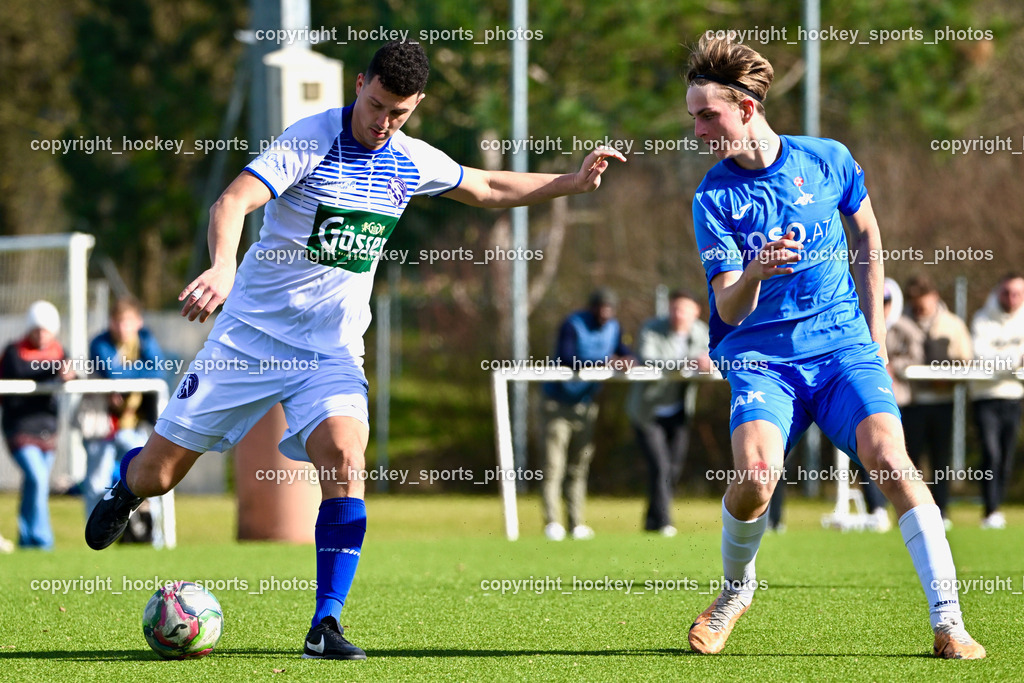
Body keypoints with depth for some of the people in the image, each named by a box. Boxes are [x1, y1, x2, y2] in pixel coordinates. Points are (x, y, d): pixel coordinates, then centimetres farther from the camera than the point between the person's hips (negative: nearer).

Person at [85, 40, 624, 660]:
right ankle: (126, 484, 41)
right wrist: (223, 267, -47)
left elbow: (489, 190, 23)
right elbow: (233, 202, -28)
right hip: (252, 333, -3)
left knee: (345, 460, -25)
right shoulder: (311, 140, -15)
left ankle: (326, 625, -21)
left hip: (333, 347, 3)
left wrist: (573, 183, 14)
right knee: (158, 473, 2)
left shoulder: (414, 162, 3)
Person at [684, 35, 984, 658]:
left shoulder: (829, 160, 1)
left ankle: (949, 624, -19)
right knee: (755, 474, -26)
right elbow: (730, 309, -7)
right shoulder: (714, 198, -2)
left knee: (887, 456, -23)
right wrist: (753, 274, -31)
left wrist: (877, 342, 15)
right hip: (760, 357, -1)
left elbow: (868, 237, 18)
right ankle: (736, 590, 6)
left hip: (843, 345, 1)